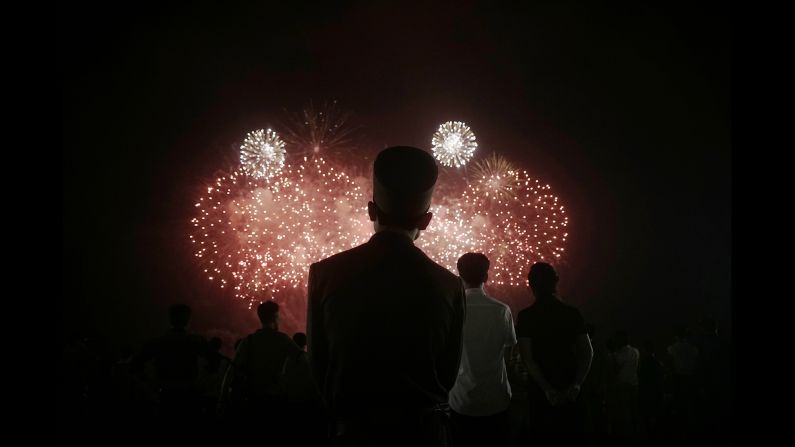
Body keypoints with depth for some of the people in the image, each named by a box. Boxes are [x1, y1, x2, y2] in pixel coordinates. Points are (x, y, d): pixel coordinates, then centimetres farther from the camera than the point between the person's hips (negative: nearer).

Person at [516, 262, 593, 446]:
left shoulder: (526, 316, -6)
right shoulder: (573, 313, 2)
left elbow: (527, 358, -13)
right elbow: (587, 352, -3)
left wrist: (547, 389, -16)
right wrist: (576, 384, -10)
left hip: (541, 390, -2)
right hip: (570, 390, 2)